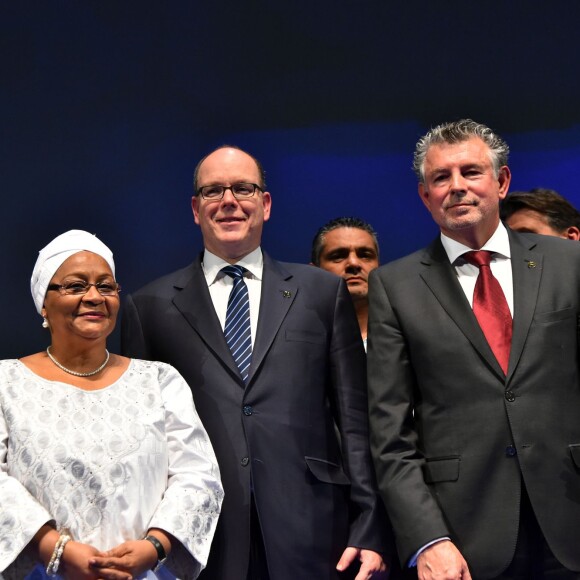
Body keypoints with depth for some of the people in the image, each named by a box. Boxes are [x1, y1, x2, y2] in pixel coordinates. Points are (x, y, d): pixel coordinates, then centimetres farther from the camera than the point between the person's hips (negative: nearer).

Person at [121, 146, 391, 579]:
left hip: (311, 532, 1)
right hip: (201, 540, 0)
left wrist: (368, 530, -1)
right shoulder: (149, 307, 7)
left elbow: (355, 419, 5)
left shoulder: (323, 292, 8)